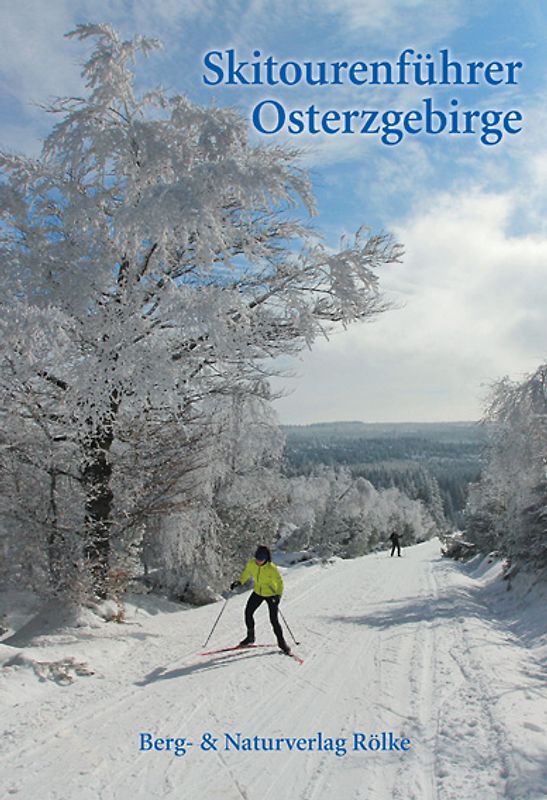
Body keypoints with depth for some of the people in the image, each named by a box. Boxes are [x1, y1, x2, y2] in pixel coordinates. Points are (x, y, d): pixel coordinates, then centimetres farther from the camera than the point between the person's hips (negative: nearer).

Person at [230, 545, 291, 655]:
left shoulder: (271, 568, -29)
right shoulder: (251, 564, -15)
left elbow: (279, 582, -20)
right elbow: (246, 574, 4)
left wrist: (278, 595, -34)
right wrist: (239, 582, -12)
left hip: (271, 594, -5)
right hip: (258, 592, 5)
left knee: (274, 620, -8)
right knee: (248, 612, 1)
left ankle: (282, 642, 12)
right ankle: (250, 637, 24)